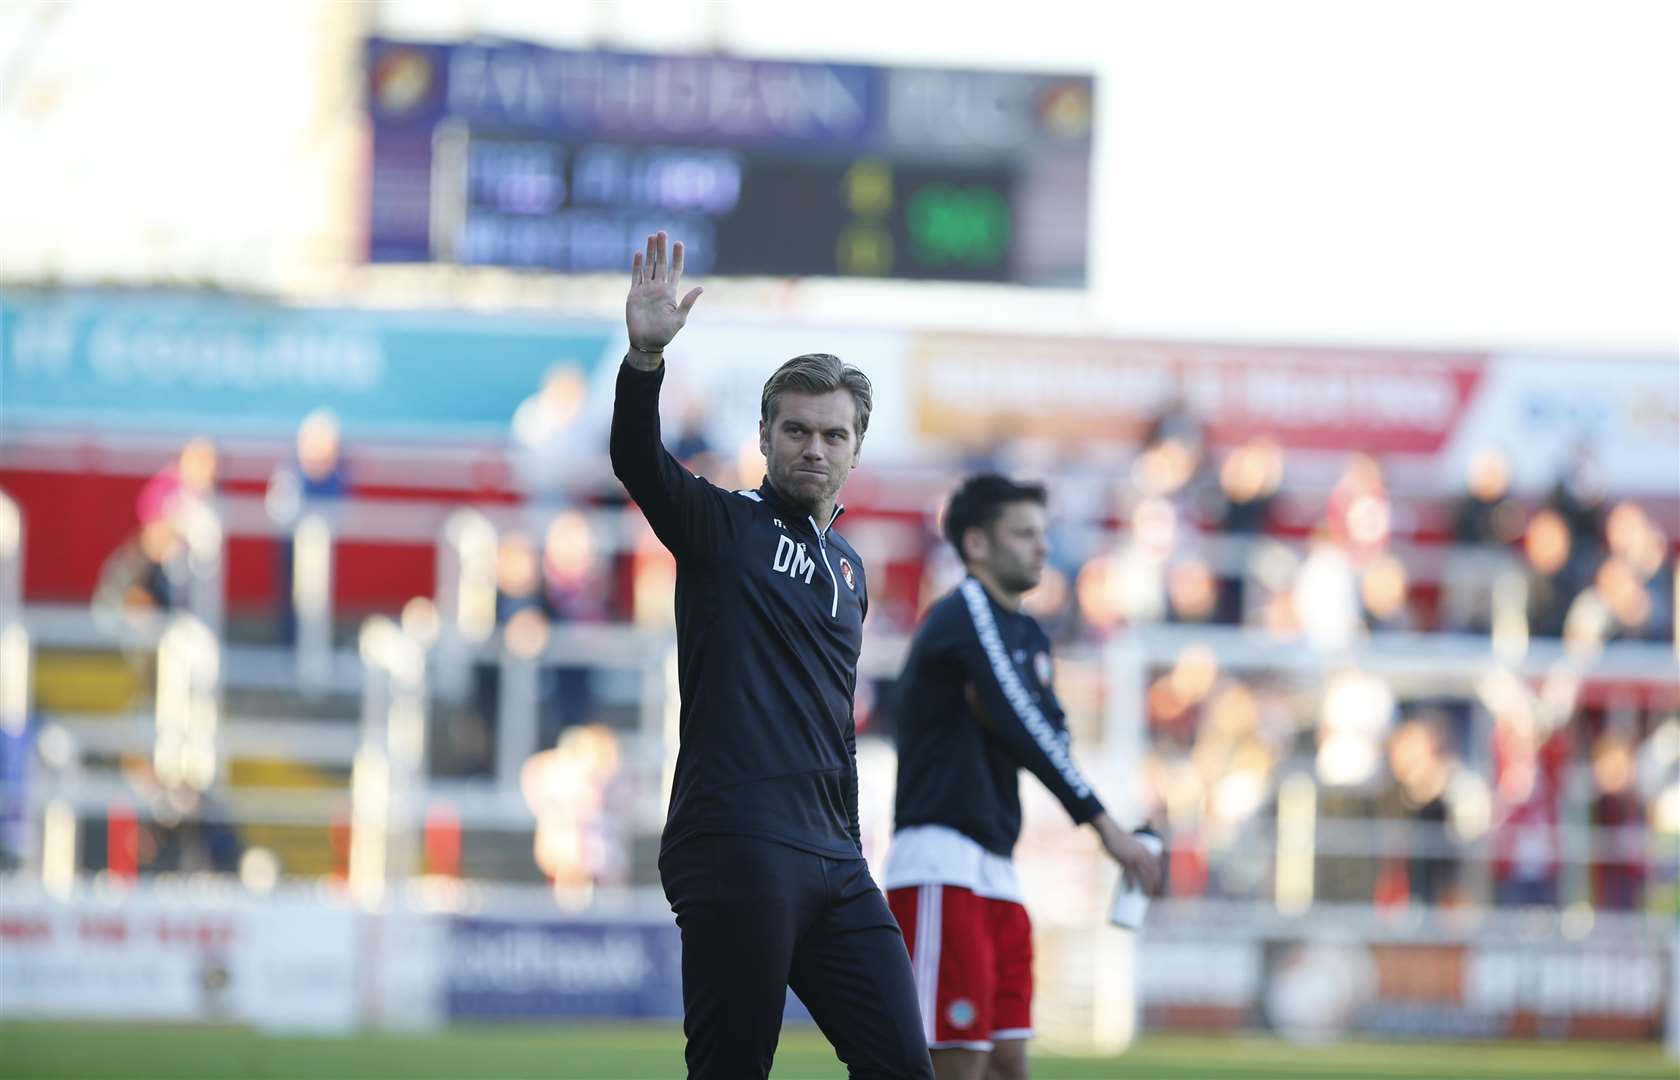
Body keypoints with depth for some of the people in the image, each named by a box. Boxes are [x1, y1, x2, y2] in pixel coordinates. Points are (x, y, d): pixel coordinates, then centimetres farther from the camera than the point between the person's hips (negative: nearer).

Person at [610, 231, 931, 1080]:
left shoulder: (847, 568, 22)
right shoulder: (723, 528, 3)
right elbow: (638, 461, -17)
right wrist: (645, 358, -35)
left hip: (831, 866, 7)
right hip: (735, 852, -7)